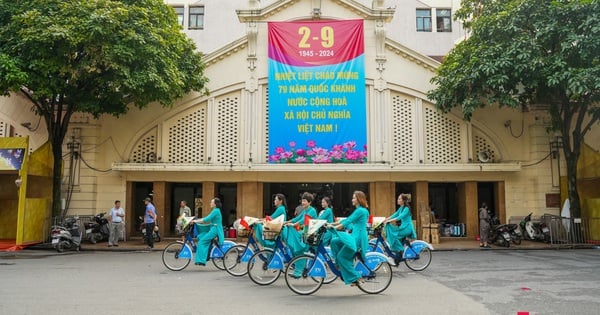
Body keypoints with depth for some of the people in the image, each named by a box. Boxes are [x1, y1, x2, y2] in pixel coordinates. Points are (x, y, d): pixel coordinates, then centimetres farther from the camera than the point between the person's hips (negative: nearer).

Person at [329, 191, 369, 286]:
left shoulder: (360, 210, -13)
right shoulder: (359, 210, 17)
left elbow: (348, 221, -18)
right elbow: (347, 219, 20)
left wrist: (334, 228, -18)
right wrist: (333, 224, 17)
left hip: (358, 237, -10)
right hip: (355, 236, 10)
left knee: (342, 256, -7)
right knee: (334, 241, 6)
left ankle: (356, 278, -2)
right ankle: (339, 264, 9)